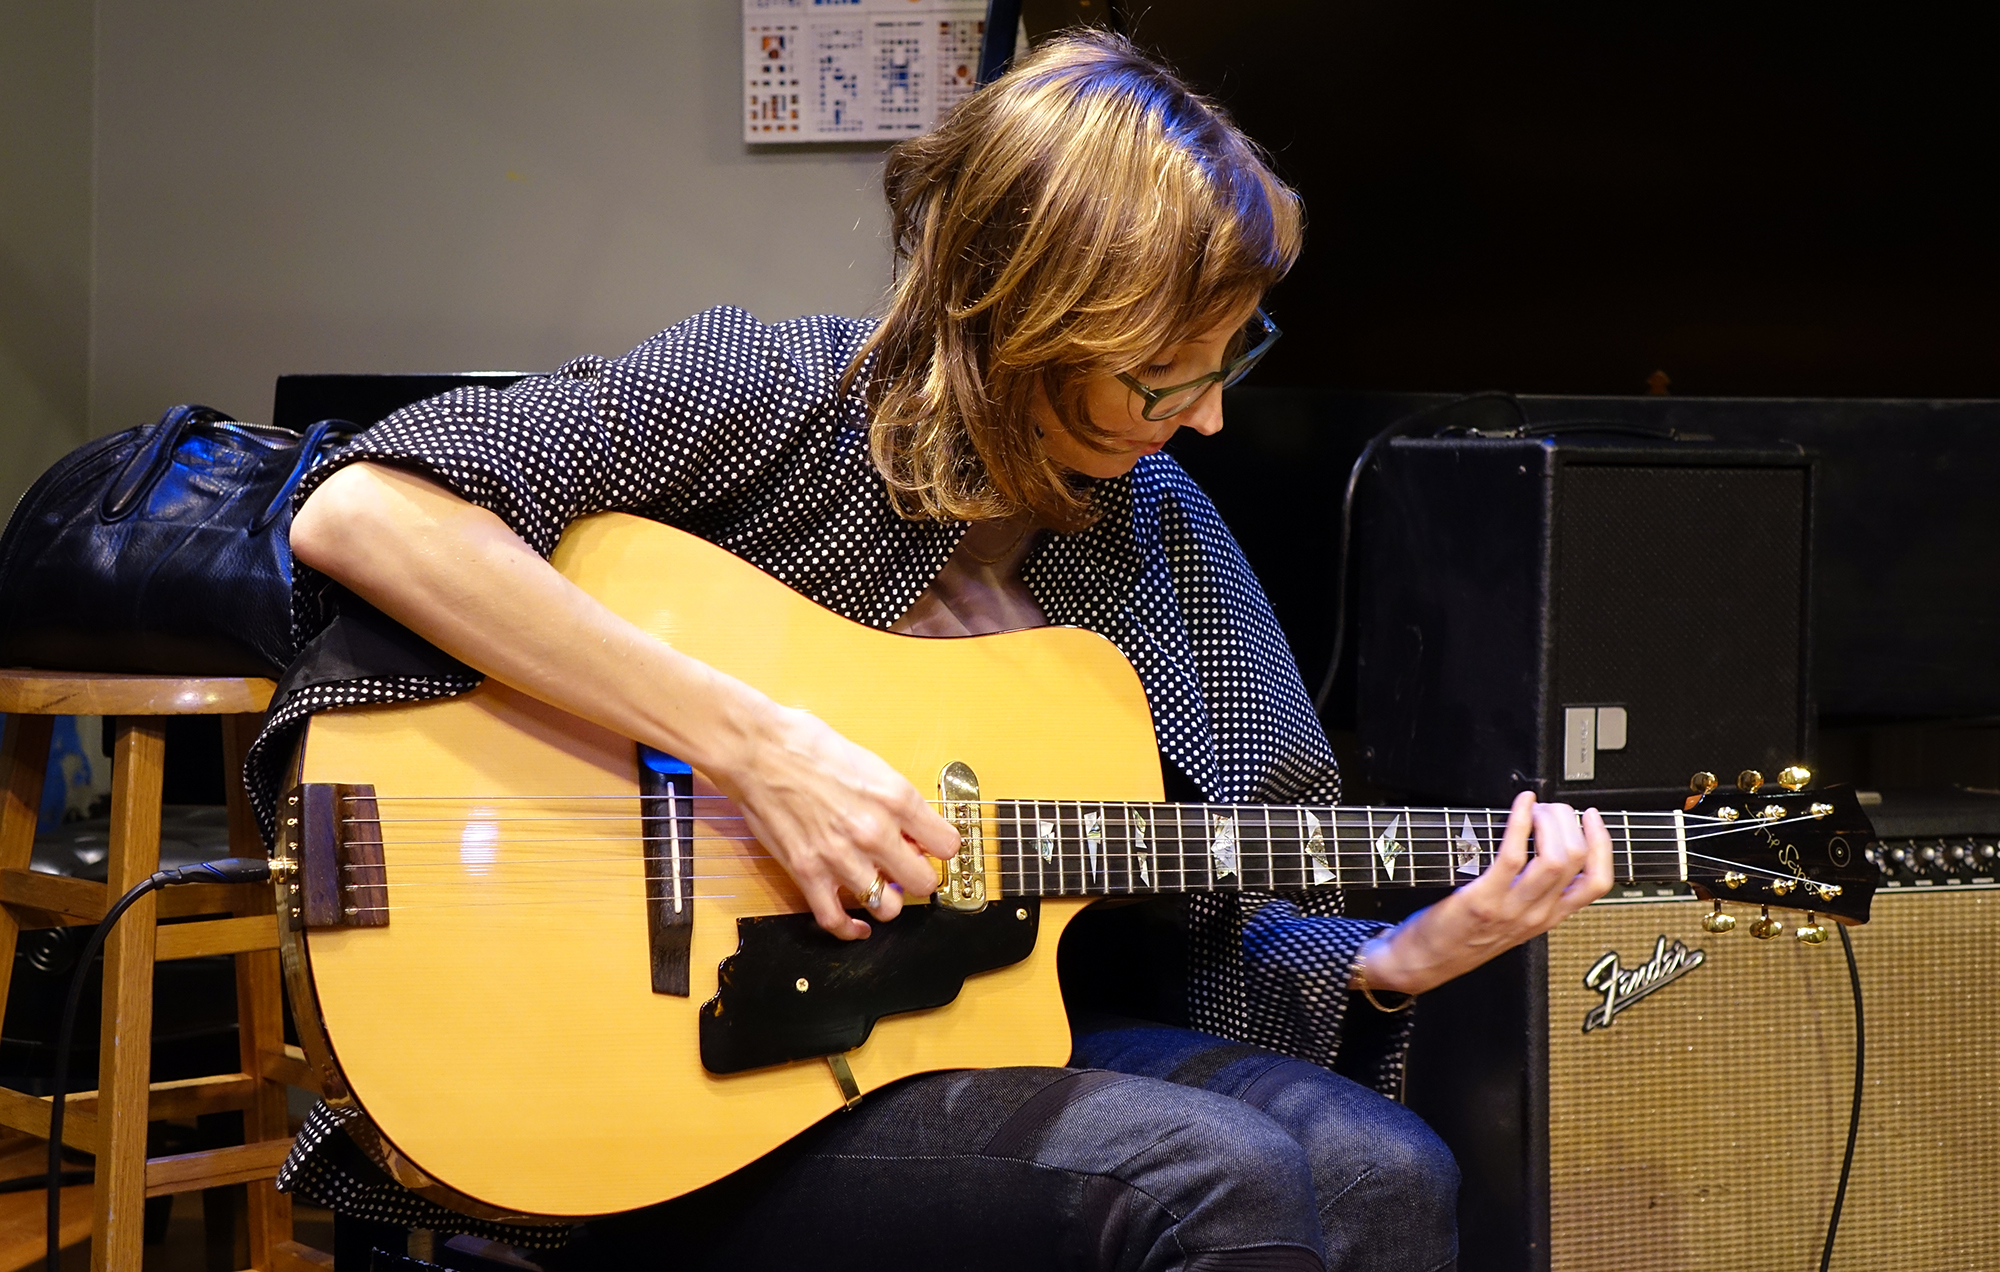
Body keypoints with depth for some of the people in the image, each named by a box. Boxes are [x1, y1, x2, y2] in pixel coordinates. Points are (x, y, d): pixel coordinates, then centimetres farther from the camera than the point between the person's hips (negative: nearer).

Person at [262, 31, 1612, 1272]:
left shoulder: (1157, 527, 8)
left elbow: (1222, 912, 13)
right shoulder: (768, 395, -11)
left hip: (976, 1036, 6)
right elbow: (359, 512, -25)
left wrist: (1406, 956, -8)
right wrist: (755, 747, -27)